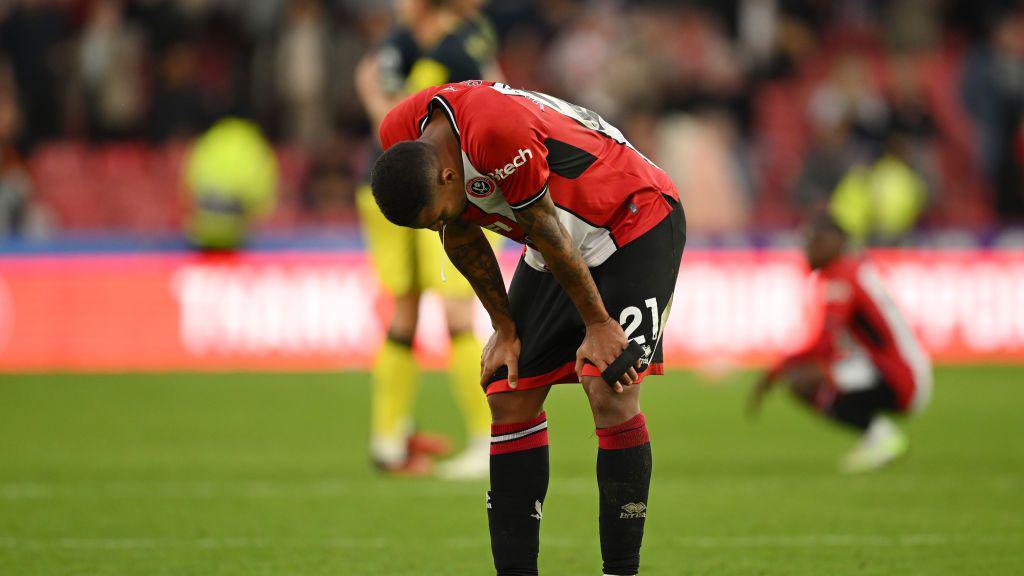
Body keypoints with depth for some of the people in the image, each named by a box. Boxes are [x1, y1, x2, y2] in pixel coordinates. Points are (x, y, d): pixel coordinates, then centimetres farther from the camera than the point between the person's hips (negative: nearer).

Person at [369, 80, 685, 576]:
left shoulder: (498, 133, -37)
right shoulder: (399, 137, -12)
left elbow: (548, 235, -26)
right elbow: (461, 235, 2)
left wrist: (598, 324, -15)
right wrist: (505, 328, 5)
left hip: (635, 220, -8)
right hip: (556, 249, 8)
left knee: (611, 396, -19)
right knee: (510, 401, -1)